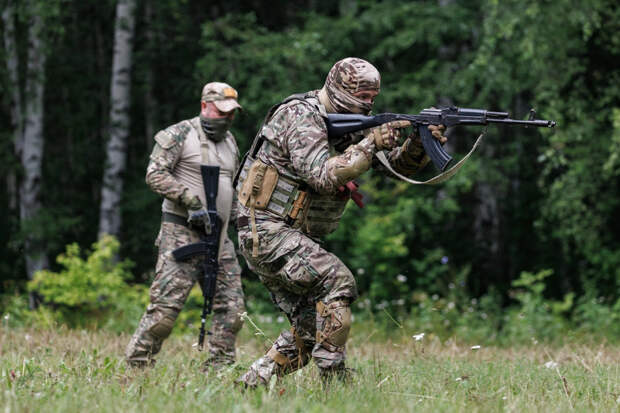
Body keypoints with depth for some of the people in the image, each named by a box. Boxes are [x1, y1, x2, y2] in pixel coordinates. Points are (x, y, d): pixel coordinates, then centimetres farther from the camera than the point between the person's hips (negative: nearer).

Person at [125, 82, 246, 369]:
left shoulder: (230, 141, 18)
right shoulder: (179, 135, -5)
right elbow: (155, 175, -12)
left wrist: (233, 213, 13)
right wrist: (191, 201, -20)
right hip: (183, 233, -7)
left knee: (231, 308, 2)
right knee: (166, 305, -12)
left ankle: (218, 369, 7)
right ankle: (136, 365, -6)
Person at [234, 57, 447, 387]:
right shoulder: (301, 117, -15)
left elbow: (399, 165, 9)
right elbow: (324, 176, -28)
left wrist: (418, 144, -12)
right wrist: (371, 143, -28)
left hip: (295, 237, 9)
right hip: (267, 232, -9)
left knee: (310, 330, 5)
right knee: (337, 281, -23)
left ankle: (251, 384, 13)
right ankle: (333, 378, -21)